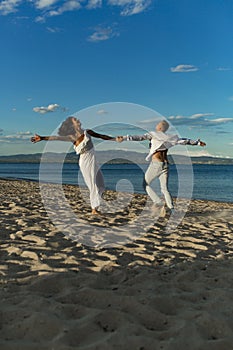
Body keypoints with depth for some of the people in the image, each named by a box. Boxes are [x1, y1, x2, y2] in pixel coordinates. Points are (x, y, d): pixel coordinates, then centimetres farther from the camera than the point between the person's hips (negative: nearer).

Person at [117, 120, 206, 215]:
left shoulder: (153, 134, -4)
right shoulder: (170, 137, 10)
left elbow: (140, 137, -15)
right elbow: (184, 141, 18)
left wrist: (124, 138, -22)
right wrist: (197, 142, 31)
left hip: (155, 164, -5)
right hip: (165, 164, 5)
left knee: (146, 184, 10)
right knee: (164, 188, 11)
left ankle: (158, 203, -3)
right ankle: (170, 207, -1)